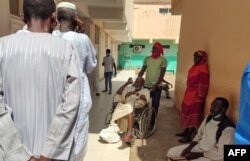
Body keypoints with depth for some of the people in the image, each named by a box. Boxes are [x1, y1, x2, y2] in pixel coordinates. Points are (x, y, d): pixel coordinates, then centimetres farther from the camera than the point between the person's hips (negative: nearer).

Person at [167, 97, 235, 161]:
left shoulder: (228, 128, -24)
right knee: (171, 153, -1)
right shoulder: (209, 118, -1)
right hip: (199, 147, 7)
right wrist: (189, 147, -4)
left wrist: (197, 154, -21)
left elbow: (221, 154, -23)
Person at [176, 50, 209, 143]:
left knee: (193, 115, -1)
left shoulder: (203, 68, -15)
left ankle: (189, 136, 8)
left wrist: (200, 96, -19)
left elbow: (203, 84, -18)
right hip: (189, 93, 9)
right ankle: (186, 132, 29)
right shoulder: (195, 66, 13)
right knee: (187, 112, 16)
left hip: (196, 95, -9)